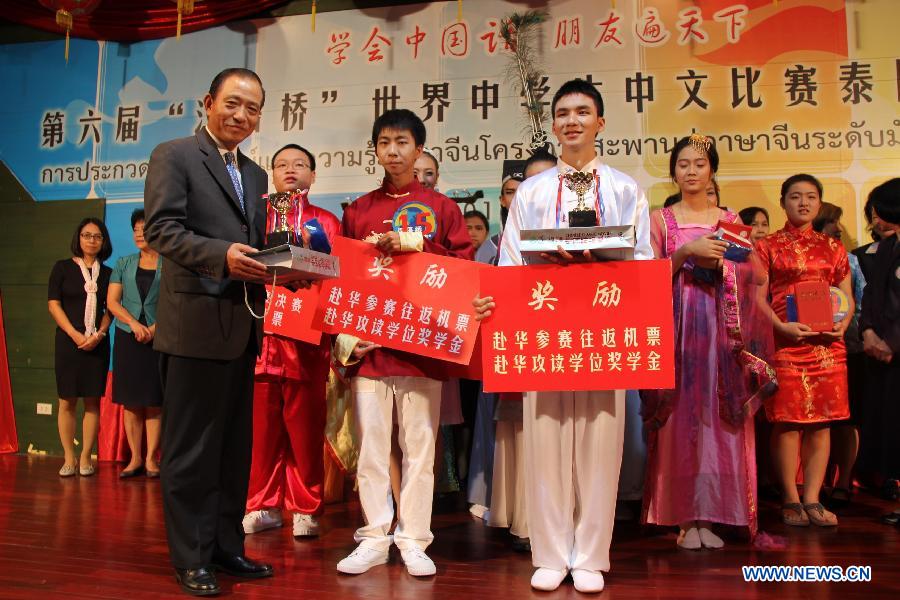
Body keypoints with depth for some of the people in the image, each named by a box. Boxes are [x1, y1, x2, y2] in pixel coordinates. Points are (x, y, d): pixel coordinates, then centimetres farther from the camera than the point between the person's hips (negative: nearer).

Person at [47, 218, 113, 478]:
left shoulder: (107, 273, 11)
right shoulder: (62, 268, 5)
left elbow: (110, 309, 8)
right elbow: (54, 304, 0)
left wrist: (99, 334, -9)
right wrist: (75, 335, -11)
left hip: (97, 344, 1)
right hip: (69, 342, -1)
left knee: (92, 402, 0)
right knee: (67, 402, 0)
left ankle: (85, 457, 5)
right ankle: (69, 458, 6)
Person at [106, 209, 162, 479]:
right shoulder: (124, 264, 12)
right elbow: (112, 301, 5)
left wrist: (155, 328, -13)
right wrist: (134, 323, -10)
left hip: (158, 338, -2)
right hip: (128, 338, 3)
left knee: (153, 402, -2)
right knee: (130, 401, 3)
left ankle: (151, 458, 3)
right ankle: (135, 458, 9)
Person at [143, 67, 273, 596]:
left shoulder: (256, 175, 19)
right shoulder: (174, 156, -1)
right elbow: (161, 228, -12)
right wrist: (222, 254, -25)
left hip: (243, 326, 7)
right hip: (196, 323, -7)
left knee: (235, 447, 14)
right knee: (191, 448, 1)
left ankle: (227, 546, 26)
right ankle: (191, 557, 13)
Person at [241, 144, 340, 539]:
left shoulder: (326, 222, 11)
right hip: (261, 335, 2)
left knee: (305, 427, 1)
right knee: (263, 425, 4)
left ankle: (305, 509, 12)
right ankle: (264, 506, 16)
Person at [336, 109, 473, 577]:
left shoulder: (441, 207, 8)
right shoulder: (358, 210, 13)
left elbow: (464, 264, 2)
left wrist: (415, 244, -11)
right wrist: (345, 332, -3)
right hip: (369, 342, 2)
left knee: (419, 443, 3)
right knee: (371, 443, 5)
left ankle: (414, 539, 14)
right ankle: (374, 538, 16)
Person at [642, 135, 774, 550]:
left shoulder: (730, 220, 13)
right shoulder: (660, 220, 8)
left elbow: (745, 284, 11)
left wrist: (719, 264, -7)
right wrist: (685, 253, -12)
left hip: (719, 329, 2)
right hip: (676, 328, -1)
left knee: (716, 418, -1)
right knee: (679, 418, -3)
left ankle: (710, 515, 7)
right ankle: (684, 518, 3)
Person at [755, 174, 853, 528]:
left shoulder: (833, 248, 16)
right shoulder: (767, 246, 6)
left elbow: (847, 297, 15)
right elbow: (758, 297, -1)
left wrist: (843, 325, -5)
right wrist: (782, 327, -17)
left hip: (827, 343, 4)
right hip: (785, 342, -3)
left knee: (821, 422, 3)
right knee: (787, 421, -3)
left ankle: (812, 499, 11)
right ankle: (790, 500, 8)